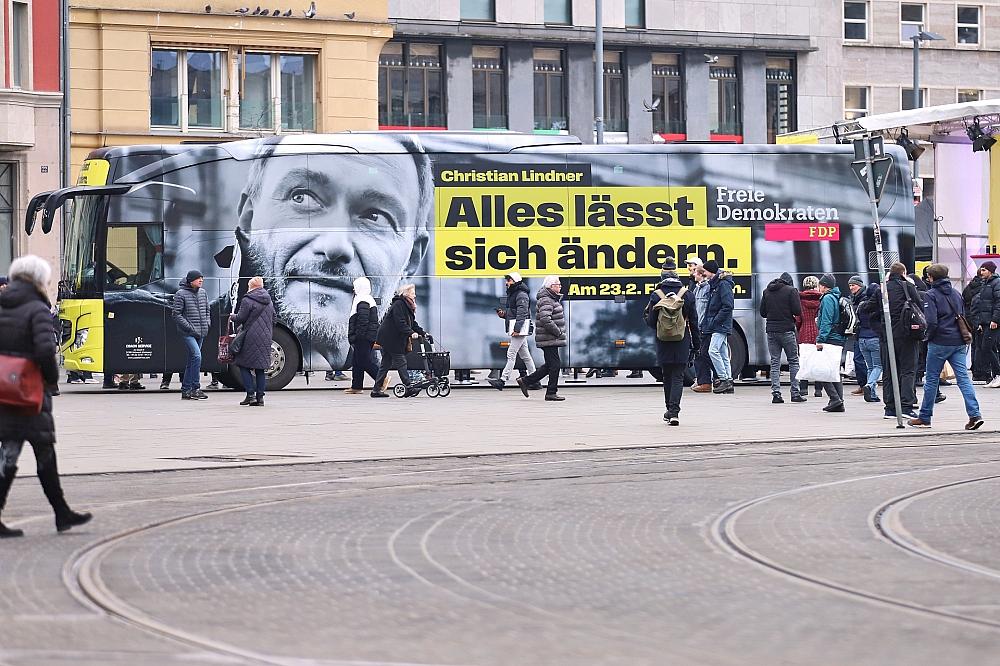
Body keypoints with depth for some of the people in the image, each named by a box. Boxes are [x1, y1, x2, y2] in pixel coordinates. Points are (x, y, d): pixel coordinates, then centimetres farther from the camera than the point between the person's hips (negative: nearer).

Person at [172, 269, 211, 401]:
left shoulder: (203, 293, 12)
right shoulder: (181, 294, -8)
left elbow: (207, 311, 23)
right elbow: (177, 314, -10)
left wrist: (207, 324, 6)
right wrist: (190, 327, -15)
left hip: (201, 333, 7)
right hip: (188, 333, -7)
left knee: (192, 360, 9)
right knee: (197, 356, -19)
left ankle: (186, 390, 14)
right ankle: (195, 388, -16)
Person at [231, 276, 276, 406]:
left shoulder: (248, 300, -10)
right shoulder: (269, 301, 14)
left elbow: (240, 318, -10)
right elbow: (274, 318, 19)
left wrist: (233, 317, 11)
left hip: (251, 338, -6)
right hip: (266, 339, 7)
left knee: (244, 365, 3)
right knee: (261, 368, 9)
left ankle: (250, 394, -6)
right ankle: (260, 397, 6)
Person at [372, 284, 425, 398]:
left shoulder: (407, 306, 18)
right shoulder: (398, 304, -14)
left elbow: (412, 323, 19)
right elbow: (400, 323, -24)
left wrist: (423, 333, 9)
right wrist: (411, 333, -29)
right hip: (390, 339, -10)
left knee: (385, 364, 8)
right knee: (401, 362, -9)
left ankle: (376, 389, 9)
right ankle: (408, 388, -10)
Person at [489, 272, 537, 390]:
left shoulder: (521, 295, -12)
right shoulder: (512, 294, 20)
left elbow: (522, 313, -19)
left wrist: (516, 329, -25)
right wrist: (503, 314, 6)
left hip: (520, 328, -11)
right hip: (517, 329, 11)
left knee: (511, 354, -13)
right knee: (525, 355, 11)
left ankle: (502, 380, -16)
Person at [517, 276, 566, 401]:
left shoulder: (552, 299, 17)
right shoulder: (546, 301, -16)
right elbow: (545, 320, -28)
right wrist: (558, 332, -19)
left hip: (551, 339, 10)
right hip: (549, 339, -10)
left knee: (550, 365, 13)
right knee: (555, 364, -6)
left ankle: (525, 381, 19)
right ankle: (551, 392, 1)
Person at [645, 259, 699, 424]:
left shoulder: (656, 295, -7)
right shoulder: (687, 294, -3)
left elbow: (651, 321, -5)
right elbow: (694, 322, 2)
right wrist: (695, 343, 10)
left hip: (664, 342, 0)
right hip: (682, 342, 0)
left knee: (667, 376, 15)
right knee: (678, 376, 0)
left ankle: (670, 410, 25)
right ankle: (674, 412, -13)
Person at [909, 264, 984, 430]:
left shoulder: (931, 295, -7)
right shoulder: (956, 294, 14)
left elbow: (931, 321, -16)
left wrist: (929, 336, 0)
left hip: (939, 343, -5)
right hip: (959, 342, 5)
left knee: (932, 379, 6)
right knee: (963, 377, -1)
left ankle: (924, 418, 13)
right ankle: (975, 415, -15)